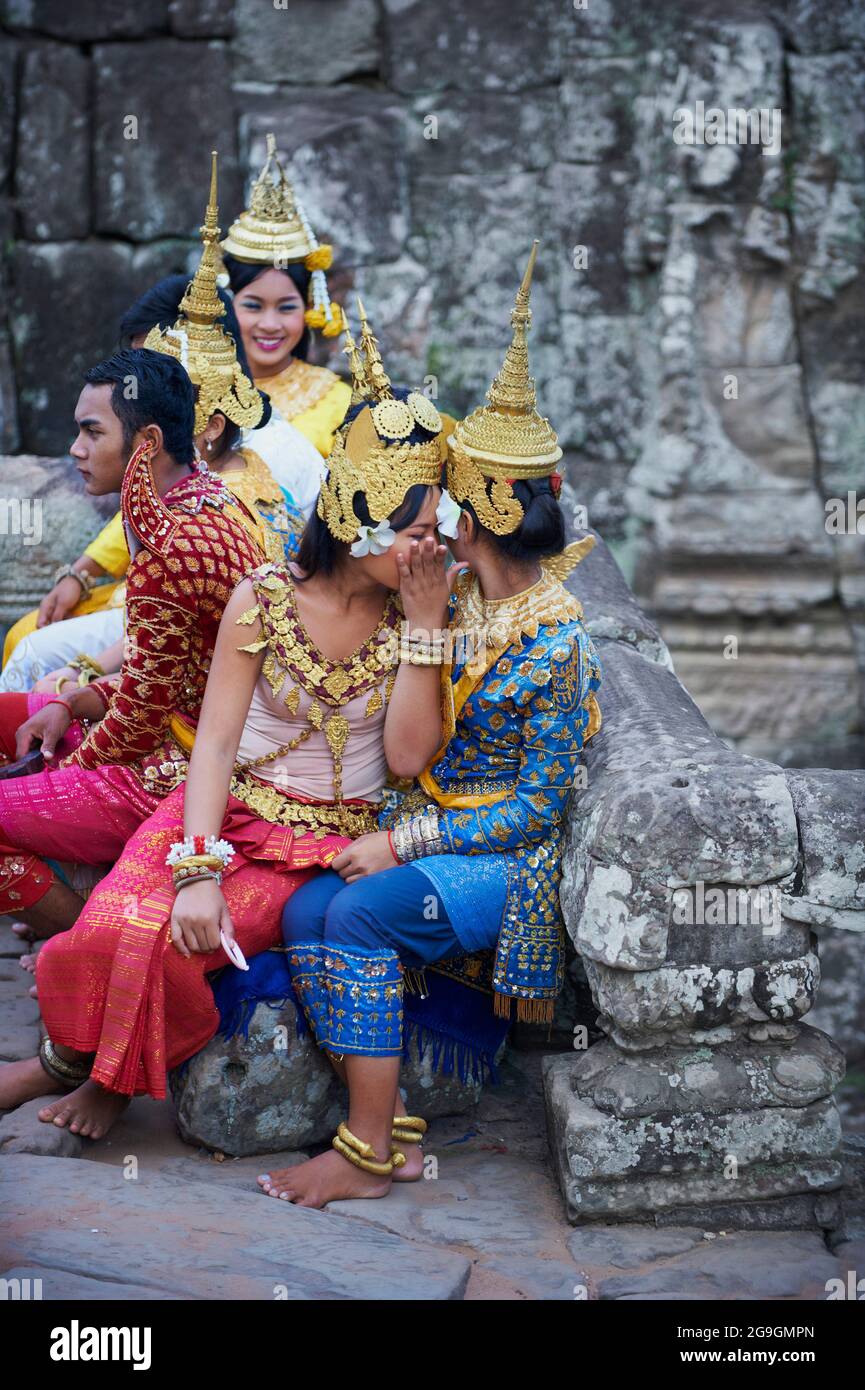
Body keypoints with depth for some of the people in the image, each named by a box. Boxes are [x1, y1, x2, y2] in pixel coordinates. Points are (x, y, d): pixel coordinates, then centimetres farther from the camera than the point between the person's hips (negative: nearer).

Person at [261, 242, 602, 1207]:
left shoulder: (556, 647, -16)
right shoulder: (453, 603, 6)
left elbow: (537, 806, -16)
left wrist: (404, 842, -18)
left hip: (506, 857, -7)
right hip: (430, 826, 7)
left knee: (357, 914, -28)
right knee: (306, 913, -17)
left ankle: (369, 1152, -16)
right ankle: (388, 1120, -11)